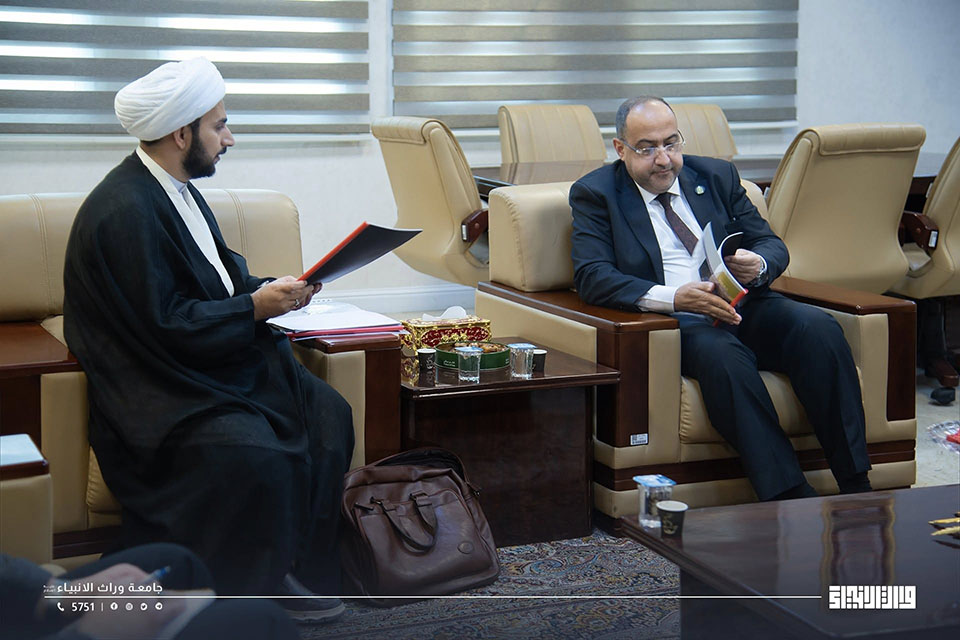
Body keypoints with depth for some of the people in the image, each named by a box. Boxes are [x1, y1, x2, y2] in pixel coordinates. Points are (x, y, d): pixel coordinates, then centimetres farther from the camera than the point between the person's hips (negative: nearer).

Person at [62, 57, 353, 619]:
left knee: (328, 414, -7)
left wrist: (269, 288, 2)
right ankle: (249, 594, -10)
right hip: (160, 384, -10)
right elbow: (166, 325, -22)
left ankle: (302, 569, 1)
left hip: (221, 356, 10)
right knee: (254, 452, -30)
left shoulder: (177, 189, 10)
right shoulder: (124, 211, -20)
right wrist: (254, 308, -19)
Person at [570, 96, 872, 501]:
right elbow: (590, 277, -9)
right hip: (673, 324, -4)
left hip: (745, 307, 5)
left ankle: (855, 491, -23)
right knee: (722, 353, -36)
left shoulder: (717, 176, 18)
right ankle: (790, 500, -37)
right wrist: (672, 298, -24)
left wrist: (758, 266, -10)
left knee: (818, 328, -24)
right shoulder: (596, 194, 6)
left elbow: (772, 244, 17)